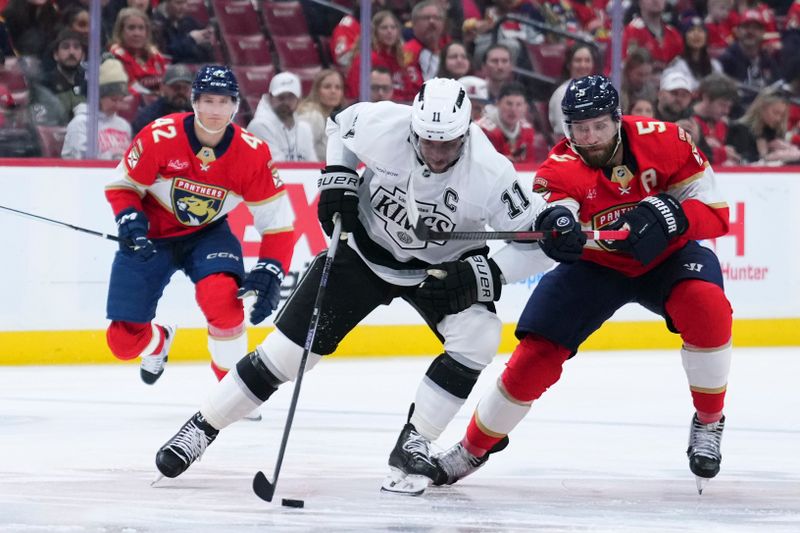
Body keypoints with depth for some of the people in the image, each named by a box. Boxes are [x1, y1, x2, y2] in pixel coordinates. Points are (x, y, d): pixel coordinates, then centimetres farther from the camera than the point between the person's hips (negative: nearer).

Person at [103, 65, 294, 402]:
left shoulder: (253, 154, -19)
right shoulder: (160, 137, -24)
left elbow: (278, 223, -12)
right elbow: (121, 186, -9)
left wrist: (270, 273, -25)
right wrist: (130, 220, -28)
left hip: (207, 234, 0)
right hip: (150, 237, 0)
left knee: (222, 295, -33)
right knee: (124, 340, -3)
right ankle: (158, 342, 37)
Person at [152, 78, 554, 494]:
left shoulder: (490, 173, -31)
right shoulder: (382, 124, -27)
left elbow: (535, 243, -23)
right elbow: (340, 124, -1)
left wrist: (481, 274, -33)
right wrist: (337, 180, -13)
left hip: (442, 267, 0)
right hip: (365, 248, 0)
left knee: (478, 337, -26)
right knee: (290, 346, -3)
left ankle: (411, 446, -14)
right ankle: (203, 427, 13)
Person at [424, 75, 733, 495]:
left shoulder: (663, 142, -20)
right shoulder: (562, 165, -22)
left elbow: (715, 213, -17)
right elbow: (556, 201, -44)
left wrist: (668, 214, -37)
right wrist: (557, 221, -68)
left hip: (666, 255, 0)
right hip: (595, 265, 0)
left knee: (705, 303, -32)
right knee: (536, 354, -9)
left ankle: (709, 422, -10)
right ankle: (475, 447, 14)